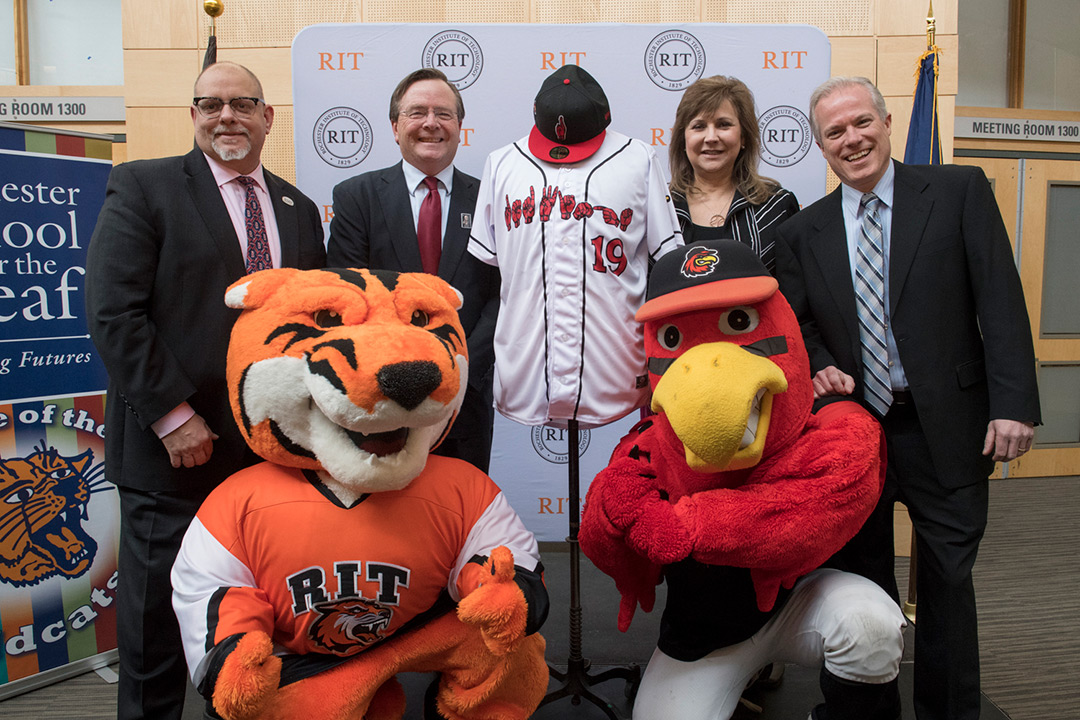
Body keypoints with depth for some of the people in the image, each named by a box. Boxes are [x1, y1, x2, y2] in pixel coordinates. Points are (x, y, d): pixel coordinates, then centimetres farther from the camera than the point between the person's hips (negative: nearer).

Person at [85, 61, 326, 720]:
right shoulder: (144, 187, -2)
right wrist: (172, 414, -16)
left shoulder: (299, 210, 13)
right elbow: (113, 313, -11)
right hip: (174, 445, -4)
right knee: (157, 622, 10)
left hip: (274, 446, 4)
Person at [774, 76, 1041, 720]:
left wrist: (1014, 403, -14)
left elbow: (1001, 301, -6)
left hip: (945, 426, -2)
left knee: (948, 579, 9)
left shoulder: (960, 191, 0)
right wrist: (821, 370, -10)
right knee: (861, 578, 14)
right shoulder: (801, 233, 7)